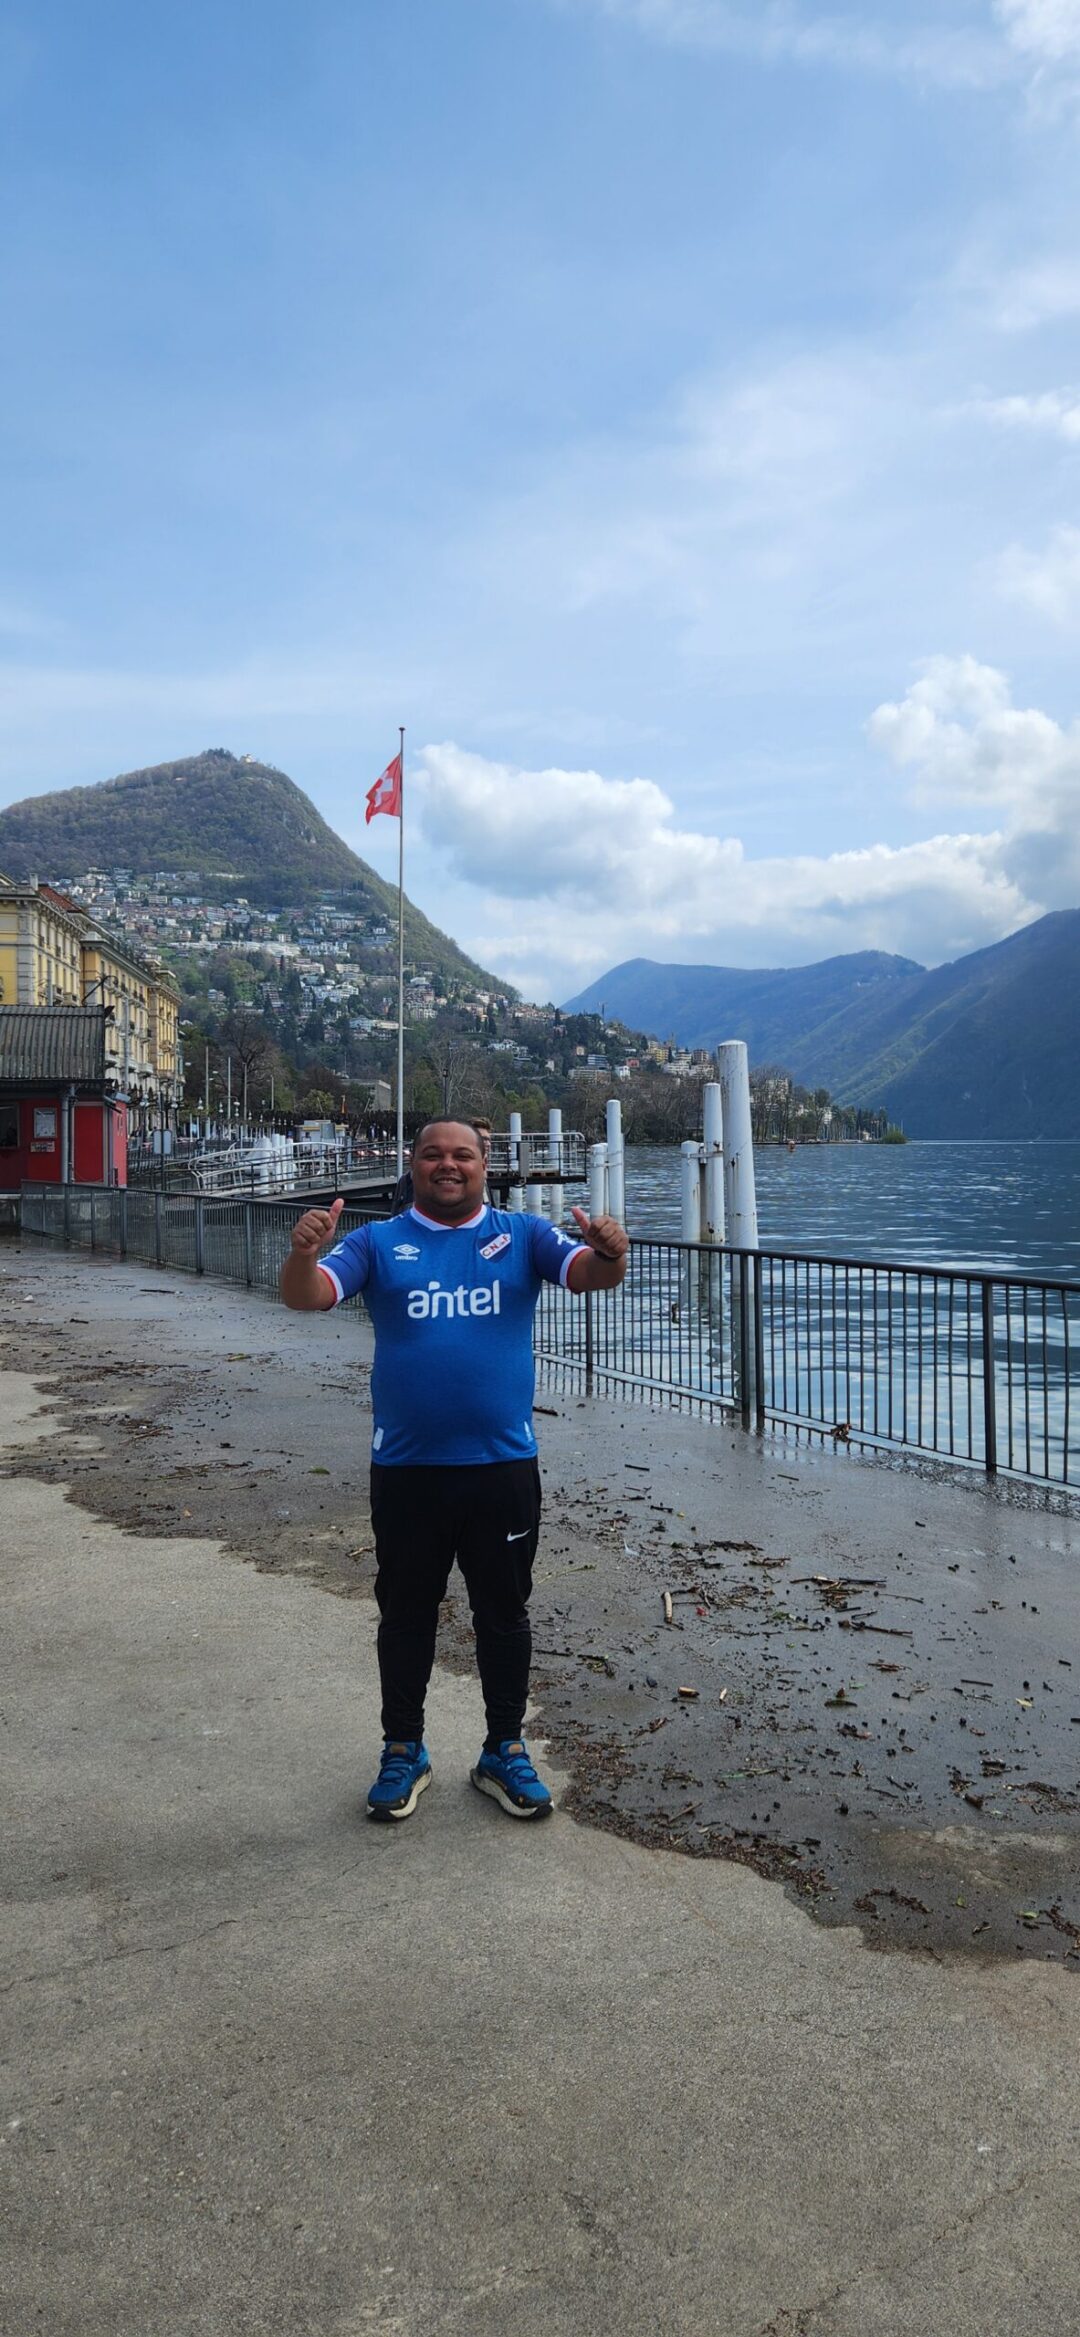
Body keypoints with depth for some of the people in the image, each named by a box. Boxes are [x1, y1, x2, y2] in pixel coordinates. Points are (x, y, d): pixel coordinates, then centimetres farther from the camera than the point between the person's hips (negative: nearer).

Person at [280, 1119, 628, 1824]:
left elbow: (593, 1275, -10)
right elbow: (306, 1296, -9)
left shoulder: (522, 1235, 3)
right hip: (406, 1468, 0)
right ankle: (404, 1750, 30)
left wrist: (610, 1253, -34)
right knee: (406, 1614, 13)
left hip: (503, 1464, 0)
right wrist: (304, 1252, -33)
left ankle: (505, 1751, 29)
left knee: (504, 1612, 13)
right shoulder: (378, 1243, 2)